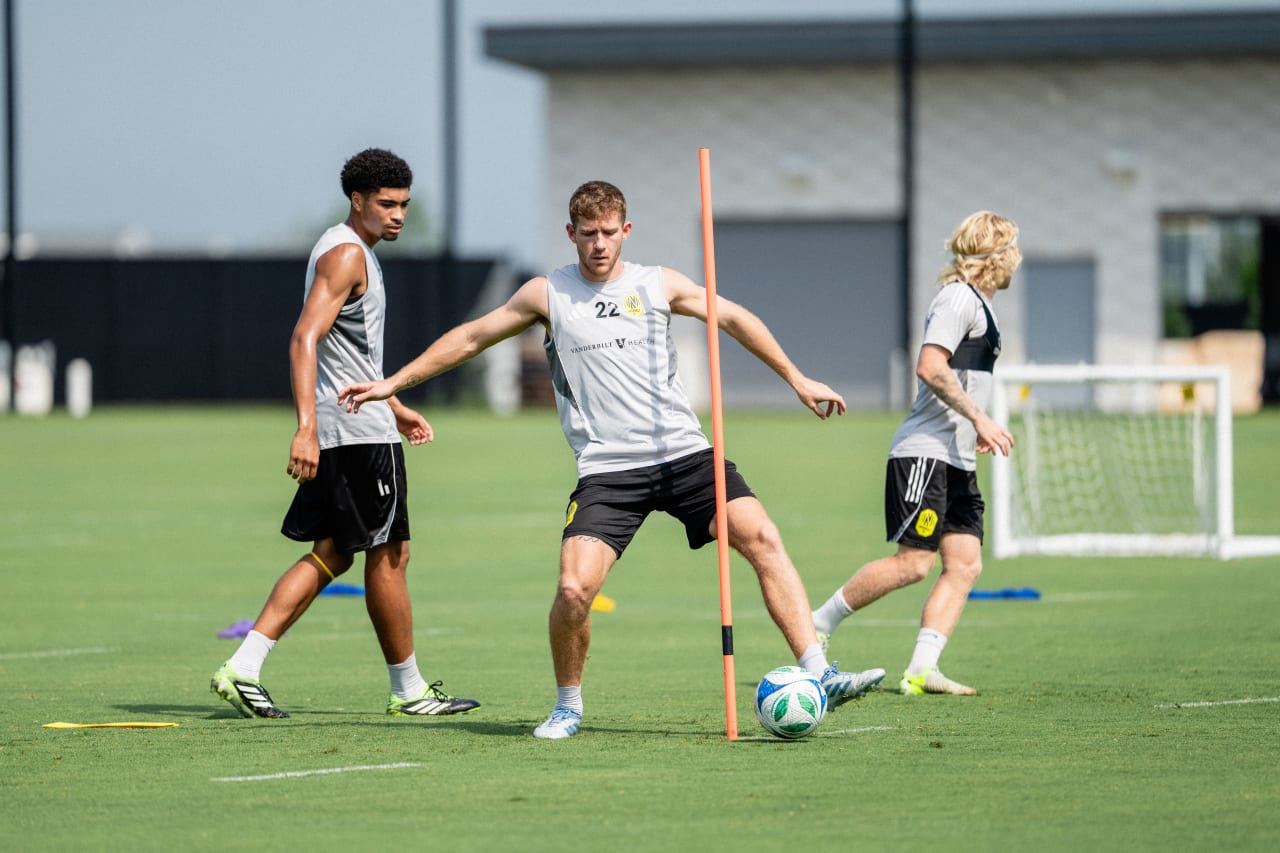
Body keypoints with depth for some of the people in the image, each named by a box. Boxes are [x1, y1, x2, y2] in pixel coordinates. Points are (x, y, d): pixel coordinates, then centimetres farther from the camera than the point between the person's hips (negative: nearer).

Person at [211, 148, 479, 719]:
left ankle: (243, 669, 0)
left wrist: (394, 407, 33)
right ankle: (408, 690, 9)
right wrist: (306, 427, -32)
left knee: (330, 554, 9)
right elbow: (304, 339, -24)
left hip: (336, 433, 10)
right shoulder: (346, 253, -13)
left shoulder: (352, 251, 19)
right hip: (358, 433, -10)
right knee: (388, 555, 0)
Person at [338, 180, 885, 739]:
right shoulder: (548, 294, 7)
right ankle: (568, 707, 6)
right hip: (607, 468, -2)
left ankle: (818, 674, -15)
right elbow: (471, 337, 15)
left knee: (761, 539, -16)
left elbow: (732, 318, 16)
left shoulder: (656, 285, 9)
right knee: (574, 589, -19)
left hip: (684, 451, 2)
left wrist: (797, 380, 14)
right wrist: (391, 384, 15)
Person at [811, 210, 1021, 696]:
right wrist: (979, 418, -20)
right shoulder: (959, 297, -10)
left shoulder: (979, 305, 20)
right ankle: (819, 625, -1)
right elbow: (929, 368, -20)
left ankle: (921, 670, -6)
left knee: (965, 563, -1)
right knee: (914, 562, -14)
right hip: (925, 453, -10)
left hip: (957, 459, 10)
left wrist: (975, 429, 24)